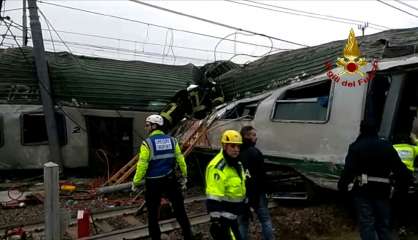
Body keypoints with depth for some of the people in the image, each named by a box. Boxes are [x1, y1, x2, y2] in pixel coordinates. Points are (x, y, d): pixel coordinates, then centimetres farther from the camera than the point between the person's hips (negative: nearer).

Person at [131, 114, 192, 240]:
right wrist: (184, 176, 15)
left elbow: (142, 165, -15)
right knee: (179, 209, 14)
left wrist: (136, 182, -4)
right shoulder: (172, 140, 1)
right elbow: (181, 160, 4)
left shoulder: (147, 143, -12)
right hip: (170, 180, 4)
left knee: (153, 213, 13)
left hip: (153, 183, -4)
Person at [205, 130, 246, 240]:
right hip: (224, 216, -9)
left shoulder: (236, 163, 9)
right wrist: (215, 220, -25)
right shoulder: (217, 167, -23)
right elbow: (213, 198, -25)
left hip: (233, 214, 9)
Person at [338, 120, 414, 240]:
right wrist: (404, 184, 9)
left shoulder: (356, 147, -5)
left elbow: (348, 169, -16)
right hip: (382, 191, 4)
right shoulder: (387, 146, 8)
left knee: (367, 223, 1)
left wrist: (342, 185, -10)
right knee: (384, 224, 17)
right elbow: (400, 168, 2)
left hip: (363, 191, -4)